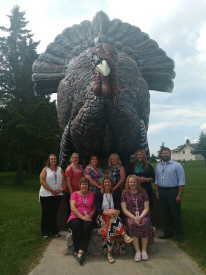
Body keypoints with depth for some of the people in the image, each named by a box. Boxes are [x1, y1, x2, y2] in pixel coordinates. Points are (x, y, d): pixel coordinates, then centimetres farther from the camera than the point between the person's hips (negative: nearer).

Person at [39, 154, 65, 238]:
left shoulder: (60, 170, 9)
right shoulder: (45, 170, -4)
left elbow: (63, 180, 7)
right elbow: (42, 181, -13)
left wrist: (60, 189, -10)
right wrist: (52, 190, -15)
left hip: (57, 195, 4)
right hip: (46, 195, -3)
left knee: (54, 213, 13)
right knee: (46, 213, 5)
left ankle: (54, 231, 24)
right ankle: (45, 232, 17)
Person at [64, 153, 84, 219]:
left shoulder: (81, 167, 11)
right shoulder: (70, 168, -9)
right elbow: (68, 181, -13)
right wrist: (71, 192, -17)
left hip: (79, 191, 6)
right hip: (70, 192, -6)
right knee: (70, 209, 4)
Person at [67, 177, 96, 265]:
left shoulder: (92, 195, 16)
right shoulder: (75, 194, 8)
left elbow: (94, 208, 14)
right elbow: (73, 208, -4)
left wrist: (89, 215, -8)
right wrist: (82, 217, -16)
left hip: (88, 218, 1)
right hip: (75, 218, -1)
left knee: (88, 225, -33)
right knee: (77, 225, -35)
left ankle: (81, 252, -31)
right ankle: (76, 251, -18)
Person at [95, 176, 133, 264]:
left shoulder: (115, 195, 18)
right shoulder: (98, 194, 9)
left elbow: (118, 207, 4)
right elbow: (98, 209, -5)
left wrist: (117, 212, -23)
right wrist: (107, 212, -26)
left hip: (113, 217, 2)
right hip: (102, 217, -2)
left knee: (112, 226, -36)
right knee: (113, 220, -38)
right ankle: (124, 235, -43)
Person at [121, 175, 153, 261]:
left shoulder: (143, 192, 7)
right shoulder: (125, 193, 6)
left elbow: (146, 208, 3)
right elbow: (124, 209, 1)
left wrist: (140, 217, -15)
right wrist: (133, 217, -15)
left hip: (142, 216, 1)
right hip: (130, 216, 0)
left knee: (145, 223, -31)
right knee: (132, 224, -32)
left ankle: (144, 250, -18)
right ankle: (137, 251, -24)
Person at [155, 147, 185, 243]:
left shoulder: (177, 165, -8)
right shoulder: (158, 166, 9)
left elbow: (182, 181, -11)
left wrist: (179, 195, -15)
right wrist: (157, 191, 7)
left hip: (173, 191, -5)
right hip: (162, 191, 5)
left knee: (175, 214, 3)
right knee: (165, 213, 15)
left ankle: (179, 234, 19)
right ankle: (168, 232, 30)